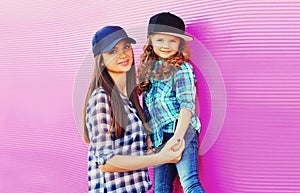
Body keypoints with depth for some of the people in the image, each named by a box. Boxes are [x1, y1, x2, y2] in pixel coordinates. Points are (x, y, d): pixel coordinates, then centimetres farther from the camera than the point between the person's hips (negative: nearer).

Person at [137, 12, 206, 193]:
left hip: (181, 133, -7)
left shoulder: (182, 68, -4)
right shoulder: (149, 69, 16)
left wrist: (177, 138, -21)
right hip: (160, 138, 7)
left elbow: (187, 105, -12)